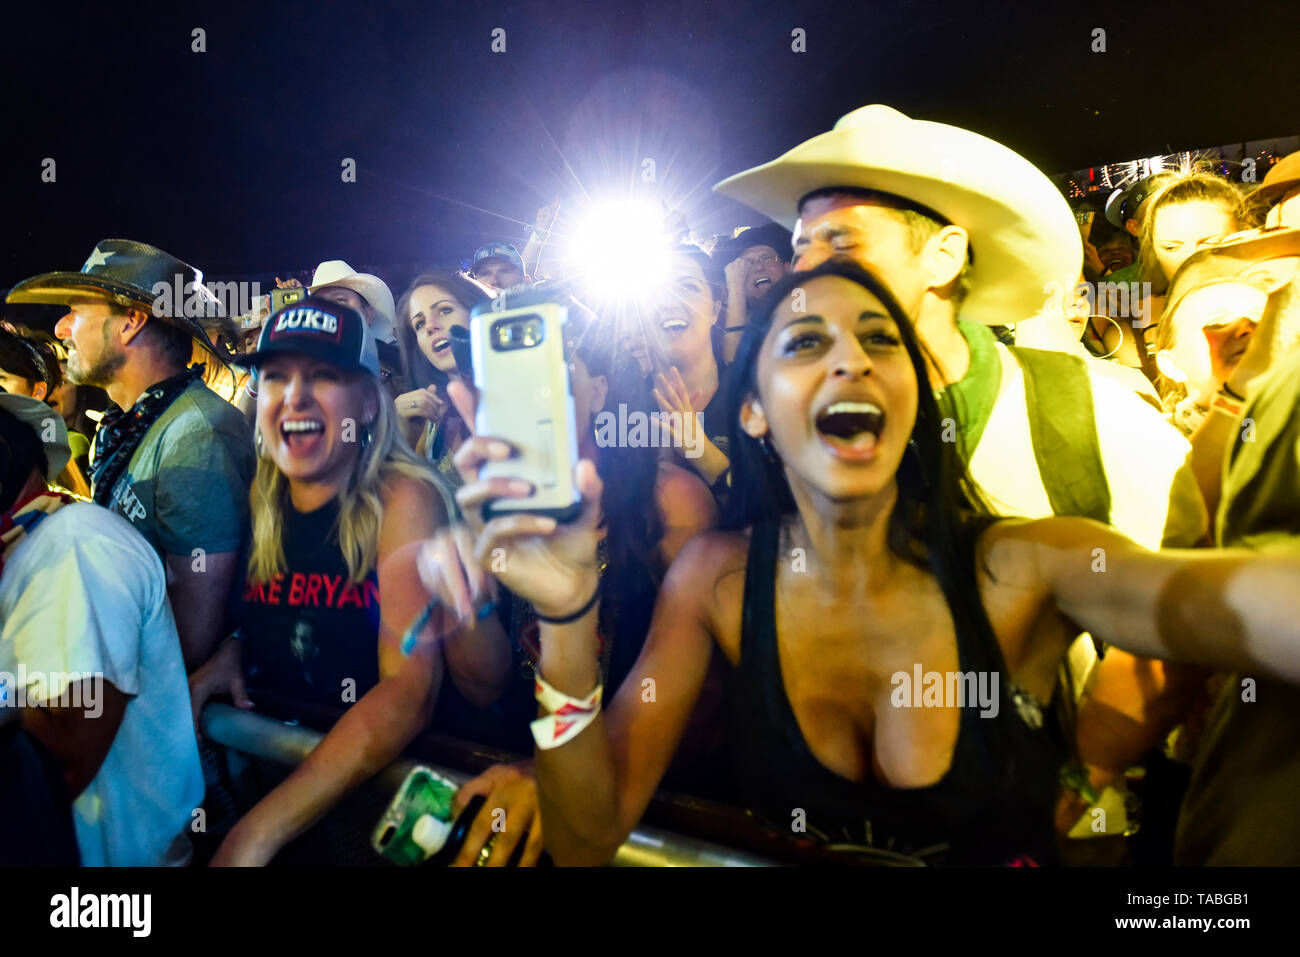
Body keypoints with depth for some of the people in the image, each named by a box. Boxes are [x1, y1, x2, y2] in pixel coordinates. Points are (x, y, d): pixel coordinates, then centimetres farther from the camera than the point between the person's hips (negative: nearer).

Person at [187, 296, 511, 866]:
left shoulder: (401, 497, -12)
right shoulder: (263, 505, 3)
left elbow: (409, 690, -21)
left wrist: (258, 832, -27)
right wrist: (230, 653, -3)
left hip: (373, 780, -4)